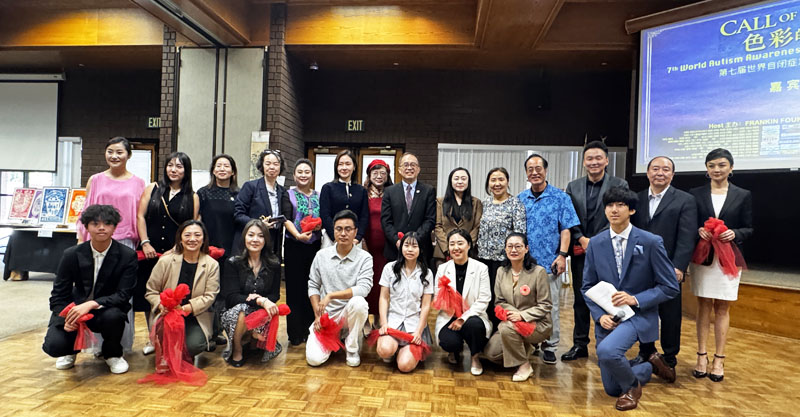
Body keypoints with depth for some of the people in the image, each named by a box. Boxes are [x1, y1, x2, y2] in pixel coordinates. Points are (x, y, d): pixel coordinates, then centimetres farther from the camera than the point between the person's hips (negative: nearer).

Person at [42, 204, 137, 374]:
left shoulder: (127, 256, -12)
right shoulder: (72, 255, -5)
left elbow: (123, 295, -16)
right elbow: (59, 294, -1)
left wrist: (91, 304, -32)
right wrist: (66, 319, -21)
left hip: (107, 310, -1)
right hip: (75, 309, 2)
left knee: (113, 315, -35)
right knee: (53, 346, -23)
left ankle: (112, 354, -2)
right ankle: (71, 349, 19)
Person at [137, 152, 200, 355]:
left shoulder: (192, 197, 3)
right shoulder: (153, 189, 8)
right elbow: (140, 217, 3)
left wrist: (175, 250, -8)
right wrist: (145, 243, -6)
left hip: (177, 254, -2)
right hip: (150, 252, 2)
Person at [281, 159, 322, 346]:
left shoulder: (319, 196, 12)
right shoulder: (288, 195, 3)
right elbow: (286, 219, -9)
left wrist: (321, 224, -12)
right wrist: (298, 235, -26)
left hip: (315, 245, 2)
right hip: (294, 246, -2)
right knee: (295, 288, 0)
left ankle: (311, 329, 16)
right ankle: (295, 333, 8)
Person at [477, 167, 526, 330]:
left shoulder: (516, 204, -4)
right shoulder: (485, 203, 12)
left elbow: (520, 232, -9)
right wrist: (479, 251, 13)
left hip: (503, 257, -5)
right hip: (484, 256, 5)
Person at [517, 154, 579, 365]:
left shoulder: (560, 197, 1)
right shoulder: (520, 199, 9)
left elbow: (566, 229, -3)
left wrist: (562, 255, -11)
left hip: (549, 262, -3)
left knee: (550, 306, 2)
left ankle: (550, 346, 14)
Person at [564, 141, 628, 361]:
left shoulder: (620, 185, -2)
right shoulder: (573, 186, 8)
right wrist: (581, 239, -9)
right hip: (580, 251, 3)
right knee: (580, 299, 11)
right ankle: (580, 345, 22)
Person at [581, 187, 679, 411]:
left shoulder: (651, 242, -10)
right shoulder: (595, 243, -1)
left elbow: (670, 287, -6)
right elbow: (587, 287, 5)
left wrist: (635, 299, -19)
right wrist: (600, 315, -11)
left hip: (638, 314, -4)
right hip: (606, 317, 4)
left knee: (606, 350, -34)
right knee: (612, 389, 12)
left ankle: (632, 385, 0)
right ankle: (651, 365, 40)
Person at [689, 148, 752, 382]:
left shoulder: (743, 195, 5)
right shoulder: (696, 194, 5)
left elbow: (749, 229, 5)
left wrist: (734, 234, -15)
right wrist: (698, 231, -15)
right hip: (702, 258, 0)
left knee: (722, 309, 5)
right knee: (703, 307, 5)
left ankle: (719, 359, 13)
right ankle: (702, 356, 12)